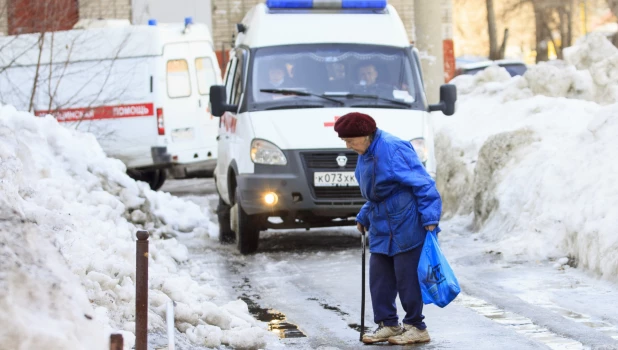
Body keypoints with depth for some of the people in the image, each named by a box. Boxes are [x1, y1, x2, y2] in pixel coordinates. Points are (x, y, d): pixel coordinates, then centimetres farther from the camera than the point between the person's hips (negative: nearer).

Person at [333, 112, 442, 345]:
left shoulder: (393, 149, -20)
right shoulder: (366, 154, 11)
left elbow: (422, 183, -20)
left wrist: (430, 218, -23)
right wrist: (364, 217, 26)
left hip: (406, 225, -9)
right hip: (382, 227, 9)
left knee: (407, 277, -2)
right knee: (379, 276, 9)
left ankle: (416, 327, 8)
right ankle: (388, 324, 18)